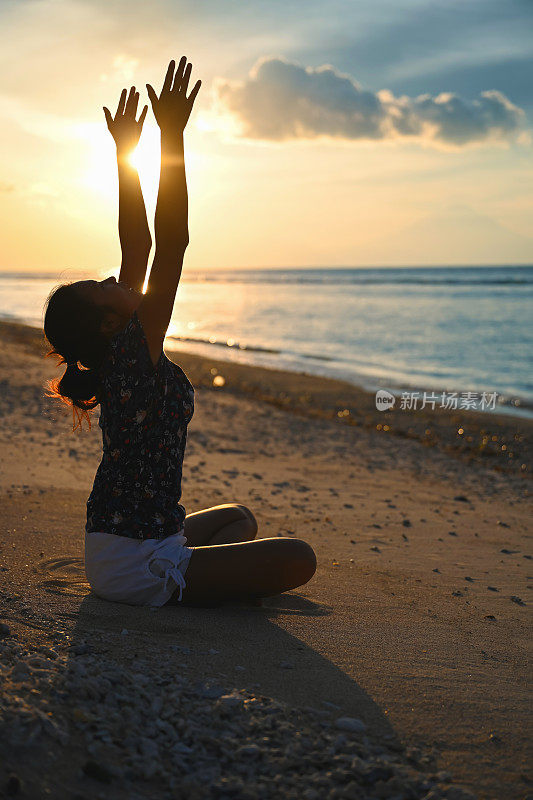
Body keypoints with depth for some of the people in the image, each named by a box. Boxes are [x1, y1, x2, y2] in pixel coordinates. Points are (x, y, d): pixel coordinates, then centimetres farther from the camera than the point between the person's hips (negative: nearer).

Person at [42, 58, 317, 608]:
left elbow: (138, 245, 6)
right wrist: (173, 136, -25)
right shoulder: (135, 350, -21)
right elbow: (170, 244, -25)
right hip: (134, 566, -9)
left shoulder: (116, 356, 2)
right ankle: (185, 592, -1)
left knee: (240, 517, 30)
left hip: (120, 540, 9)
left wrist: (125, 151, 10)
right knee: (296, 558, -10)